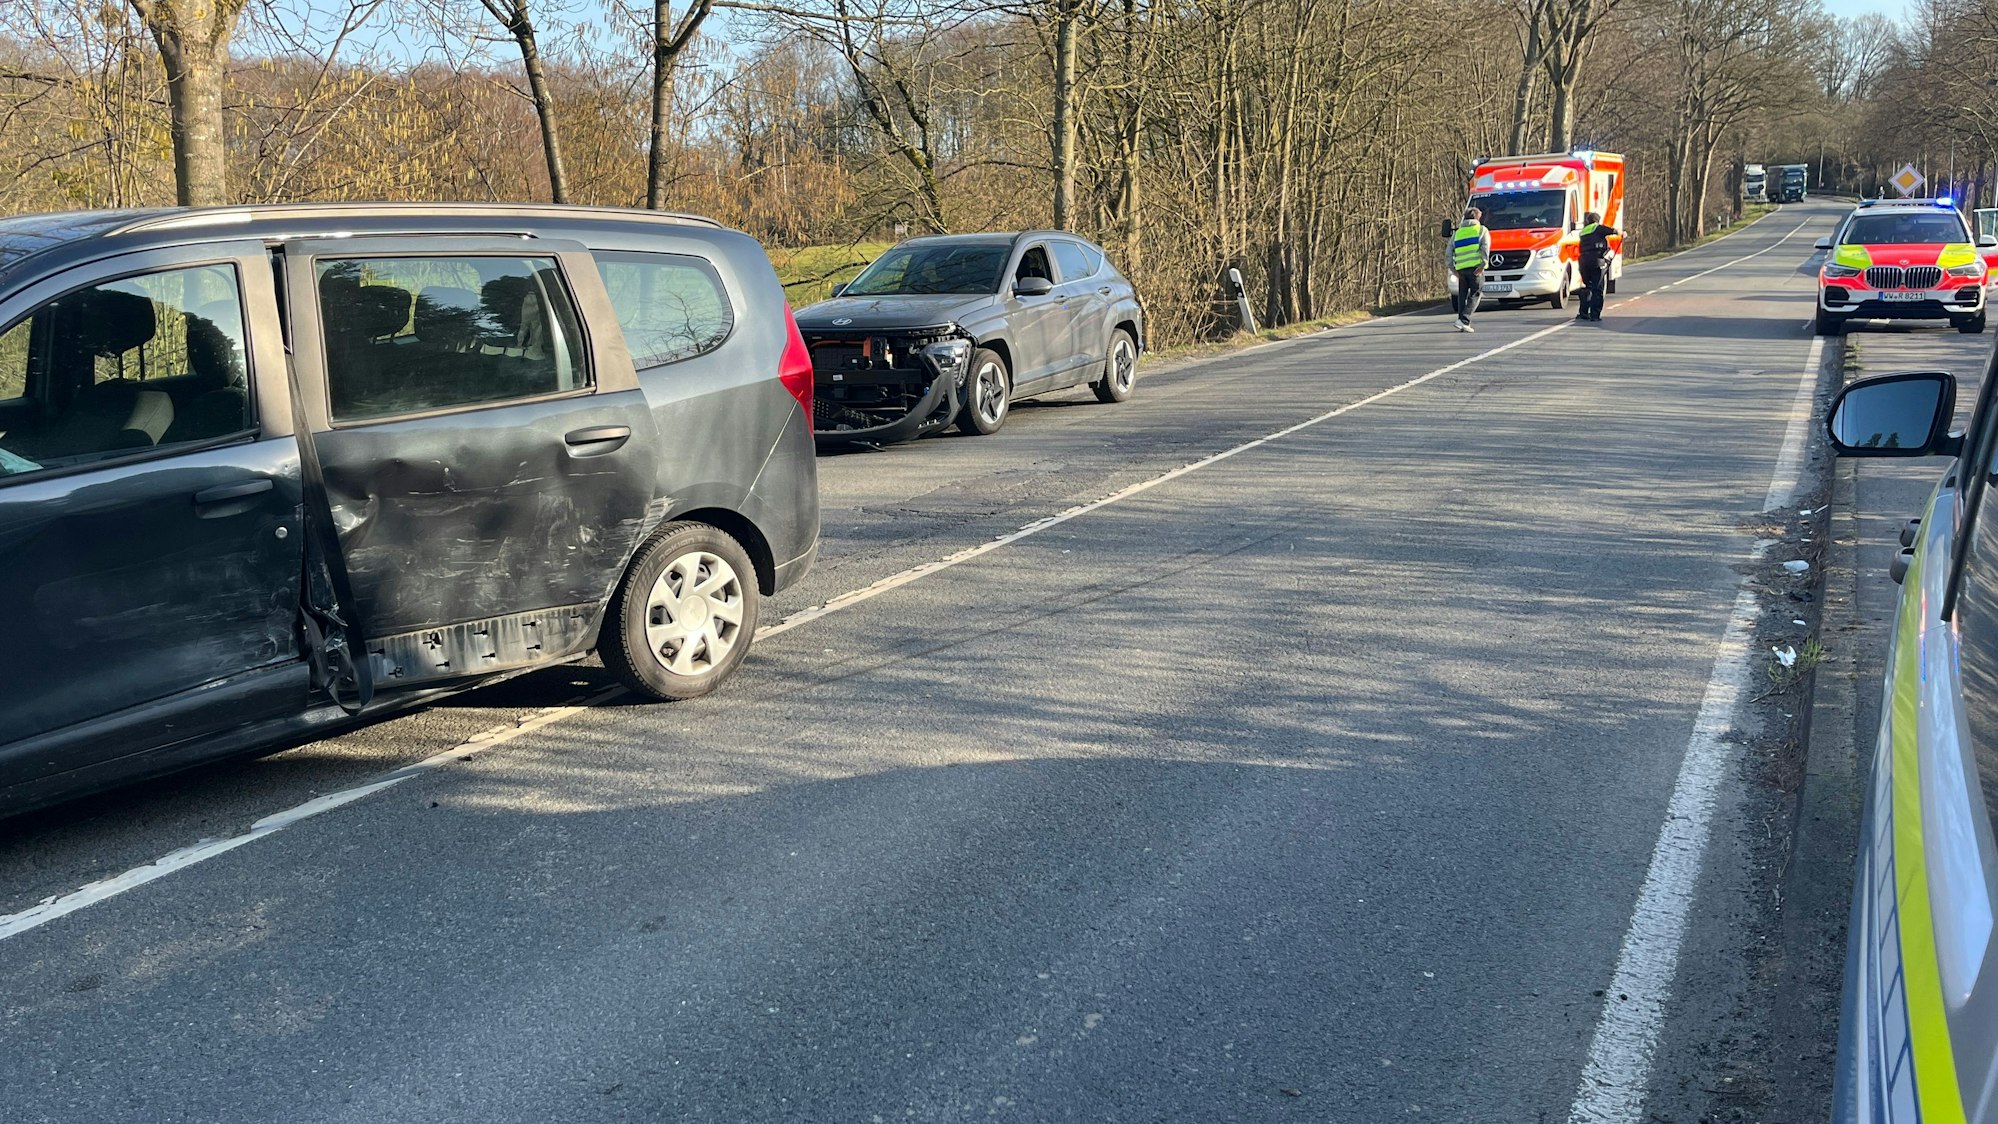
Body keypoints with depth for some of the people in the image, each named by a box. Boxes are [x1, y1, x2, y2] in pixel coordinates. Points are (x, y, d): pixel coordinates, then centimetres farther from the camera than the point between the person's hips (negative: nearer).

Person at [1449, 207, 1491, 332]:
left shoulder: (1457, 233, 21)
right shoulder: (1482, 230, 10)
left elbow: (1449, 253, 15)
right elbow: (1485, 247, -6)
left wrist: (1453, 269, 15)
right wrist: (1483, 264, -11)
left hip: (1461, 268, 4)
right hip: (1475, 266, -4)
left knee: (1462, 295, 13)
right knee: (1474, 295, -1)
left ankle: (1462, 320, 5)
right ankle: (1463, 320, -15)